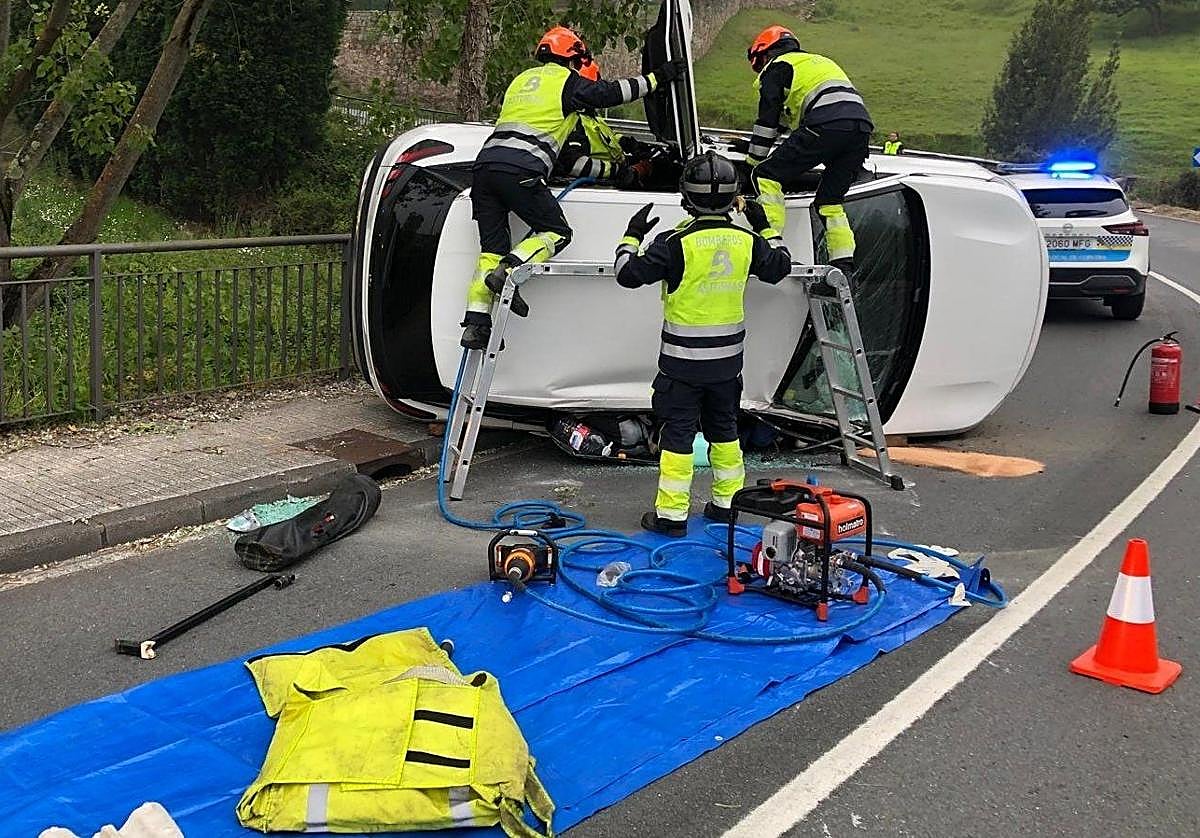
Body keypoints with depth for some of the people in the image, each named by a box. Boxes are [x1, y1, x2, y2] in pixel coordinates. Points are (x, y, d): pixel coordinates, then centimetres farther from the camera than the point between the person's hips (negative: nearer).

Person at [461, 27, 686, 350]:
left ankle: (476, 324, 2)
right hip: (520, 171, -7)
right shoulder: (567, 81, 9)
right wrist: (658, 77, 17)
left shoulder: (523, 79, 31)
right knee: (557, 232, 5)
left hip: (486, 162, 7)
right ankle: (507, 272, -18)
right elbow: (611, 92, 7)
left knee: (493, 246, 9)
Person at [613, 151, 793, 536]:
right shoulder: (746, 240, -3)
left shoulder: (676, 243, -18)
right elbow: (779, 267, 16)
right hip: (727, 359, 5)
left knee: (678, 432, 2)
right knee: (724, 428, 19)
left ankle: (671, 514, 6)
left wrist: (632, 237, 5)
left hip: (682, 360, -4)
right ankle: (727, 502, 29)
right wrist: (766, 229, 29)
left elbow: (629, 274, -12)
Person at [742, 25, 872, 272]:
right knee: (830, 200, 17)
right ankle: (844, 265, 7)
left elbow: (767, 121, 11)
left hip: (826, 125, -7)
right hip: (862, 125, 7)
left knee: (767, 177, -1)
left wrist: (752, 164, 19)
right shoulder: (820, 61, 40)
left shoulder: (776, 67, 16)